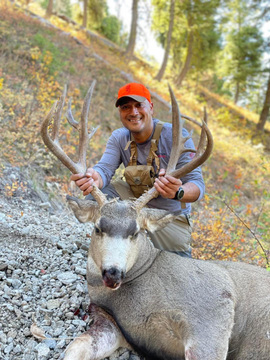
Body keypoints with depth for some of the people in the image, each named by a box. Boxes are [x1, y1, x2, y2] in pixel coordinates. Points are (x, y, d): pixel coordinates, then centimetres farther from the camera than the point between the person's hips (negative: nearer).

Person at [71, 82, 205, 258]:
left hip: (170, 215, -3)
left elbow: (197, 184, -28)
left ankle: (183, 250, 29)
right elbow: (105, 168, -22)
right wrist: (94, 178, -49)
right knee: (96, 192, -18)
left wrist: (178, 192, -53)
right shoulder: (119, 138, -7)